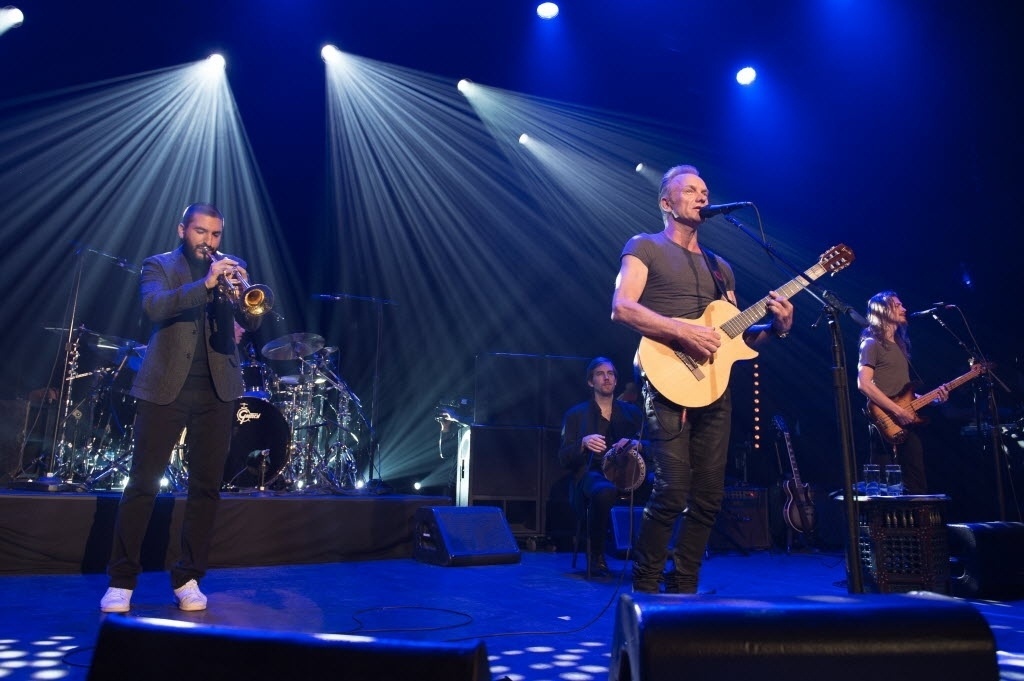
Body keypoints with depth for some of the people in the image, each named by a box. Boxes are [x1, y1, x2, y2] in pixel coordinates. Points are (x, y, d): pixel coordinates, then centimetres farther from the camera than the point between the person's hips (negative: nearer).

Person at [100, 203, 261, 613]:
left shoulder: (231, 268, 12)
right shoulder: (159, 265, 6)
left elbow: (252, 321, -2)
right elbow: (153, 306, -15)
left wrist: (238, 289, -21)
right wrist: (204, 284, -28)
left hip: (217, 391, 2)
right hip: (165, 387, -2)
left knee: (206, 487, 3)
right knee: (143, 484, 0)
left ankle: (188, 578, 14)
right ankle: (121, 581, 12)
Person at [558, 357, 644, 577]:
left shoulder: (632, 412, 17)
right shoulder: (576, 414, 9)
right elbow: (564, 459, 1)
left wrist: (634, 443, -11)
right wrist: (583, 443, -19)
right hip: (590, 474, -3)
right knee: (605, 491, -39)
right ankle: (596, 555, -17)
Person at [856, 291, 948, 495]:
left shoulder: (900, 343, 20)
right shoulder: (872, 343, -6)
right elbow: (864, 384, -18)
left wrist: (931, 397, 10)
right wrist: (898, 411, -19)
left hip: (907, 423, 9)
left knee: (918, 486, 9)